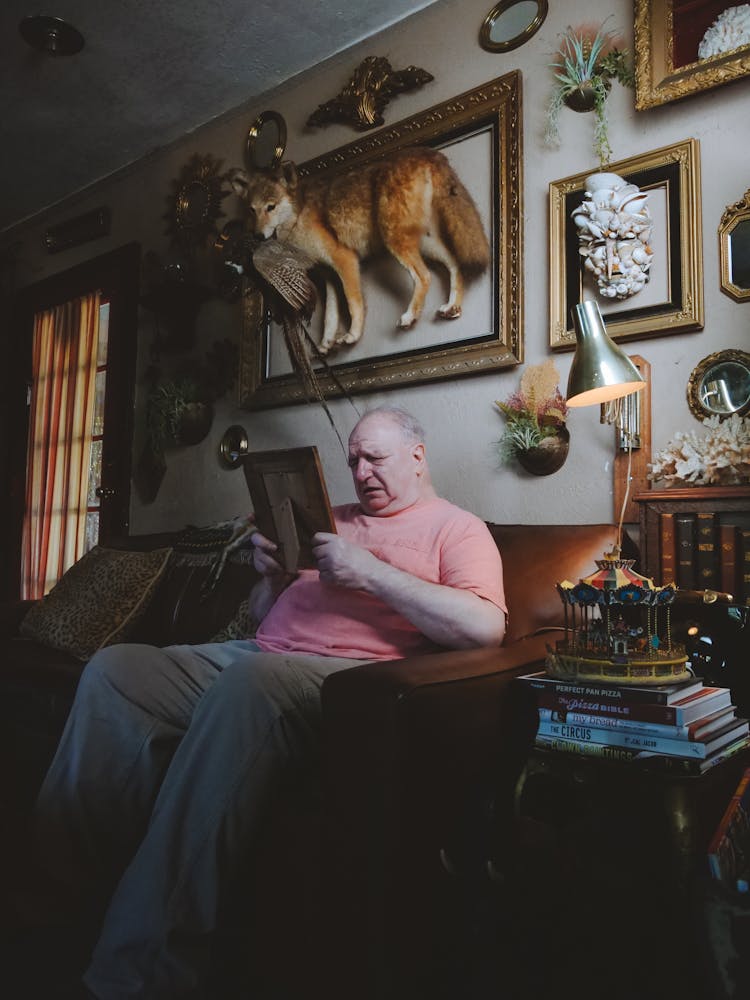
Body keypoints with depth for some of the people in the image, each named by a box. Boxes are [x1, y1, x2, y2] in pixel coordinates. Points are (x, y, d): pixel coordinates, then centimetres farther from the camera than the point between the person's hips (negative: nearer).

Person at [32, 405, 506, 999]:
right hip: (256, 654, 8)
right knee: (115, 669, -12)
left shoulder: (456, 528, 7)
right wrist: (271, 574, 6)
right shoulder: (332, 520, 27)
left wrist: (371, 574, -13)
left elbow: (486, 627, -14)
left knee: (247, 683, -38)